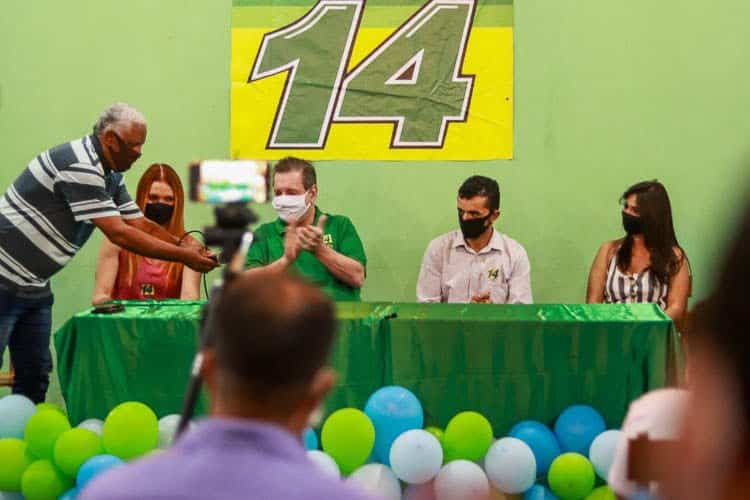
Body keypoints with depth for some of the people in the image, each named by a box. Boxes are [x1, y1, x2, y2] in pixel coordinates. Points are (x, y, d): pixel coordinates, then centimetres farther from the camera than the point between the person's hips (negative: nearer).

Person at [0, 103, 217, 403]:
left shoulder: (110, 175, 8)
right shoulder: (79, 166, -23)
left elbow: (140, 225, 10)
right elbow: (119, 234, -25)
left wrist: (187, 247, -7)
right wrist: (183, 257, -21)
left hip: (34, 285, 10)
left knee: (36, 373, 8)